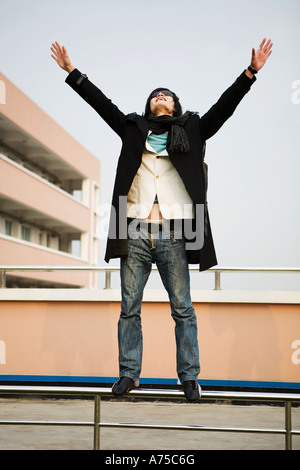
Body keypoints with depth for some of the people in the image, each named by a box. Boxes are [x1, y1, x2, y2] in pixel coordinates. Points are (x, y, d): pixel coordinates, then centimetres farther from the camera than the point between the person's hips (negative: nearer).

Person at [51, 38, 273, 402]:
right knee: (129, 308, 5)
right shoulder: (133, 128, 18)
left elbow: (224, 106, 9)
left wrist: (250, 73, 0)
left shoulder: (191, 129, 15)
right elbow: (101, 102, 16)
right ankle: (128, 373, 16)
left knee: (182, 309, 2)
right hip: (135, 233, 2)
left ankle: (189, 377, 10)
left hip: (173, 235, -1)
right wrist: (72, 72, 13)